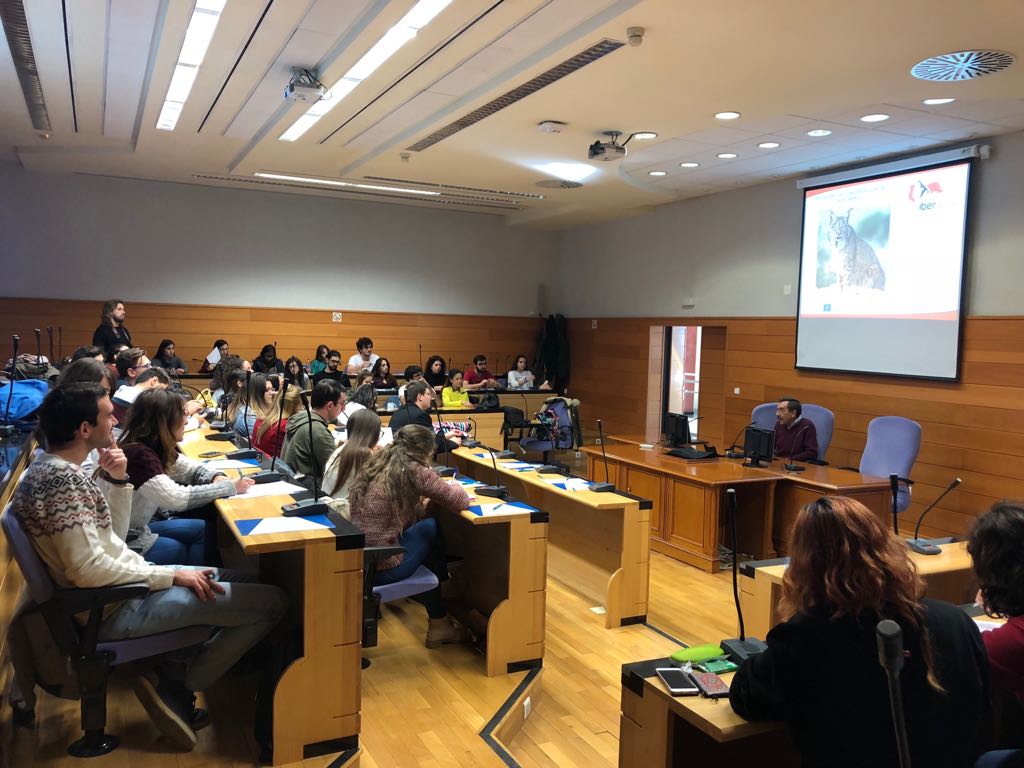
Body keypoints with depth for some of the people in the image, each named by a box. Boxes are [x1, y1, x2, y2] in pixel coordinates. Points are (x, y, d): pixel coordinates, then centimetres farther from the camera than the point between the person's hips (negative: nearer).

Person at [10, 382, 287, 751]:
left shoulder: (48, 468, 9)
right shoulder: (63, 481, -23)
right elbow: (89, 570, -27)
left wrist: (118, 480, -2)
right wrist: (171, 575, -18)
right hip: (114, 609, -10)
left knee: (240, 581, 21)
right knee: (272, 601, -13)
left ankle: (173, 673, 10)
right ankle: (176, 688, 2)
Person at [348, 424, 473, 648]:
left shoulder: (375, 463, 8)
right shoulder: (413, 471, -13)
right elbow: (459, 501, -5)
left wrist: (444, 488, 18)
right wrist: (454, 488, 16)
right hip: (381, 569, -7)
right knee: (432, 528, 11)